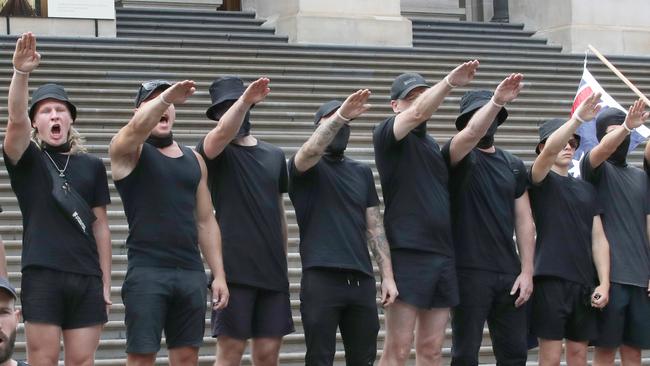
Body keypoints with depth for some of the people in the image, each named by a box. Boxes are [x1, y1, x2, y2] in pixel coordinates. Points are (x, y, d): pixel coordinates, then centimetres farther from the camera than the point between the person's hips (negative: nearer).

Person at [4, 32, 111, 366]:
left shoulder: (92, 166, 12)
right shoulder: (27, 160, 5)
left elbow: (100, 225, 12)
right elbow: (16, 120, -15)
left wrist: (106, 282, 7)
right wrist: (21, 73, -31)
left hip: (87, 278, 3)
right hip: (42, 276, -3)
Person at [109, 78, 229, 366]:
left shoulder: (194, 159, 16)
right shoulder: (129, 151, 2)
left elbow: (206, 221, 16)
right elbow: (137, 127, -23)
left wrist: (219, 275, 10)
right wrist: (166, 96, -38)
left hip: (191, 272, 5)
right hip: (147, 270, -5)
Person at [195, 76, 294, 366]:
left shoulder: (274, 155, 16)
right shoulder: (215, 152, 1)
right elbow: (223, 133, -23)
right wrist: (245, 99, -37)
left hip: (272, 270, 4)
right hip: (234, 268, -4)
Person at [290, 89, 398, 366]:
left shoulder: (362, 172, 16)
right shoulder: (305, 168, 2)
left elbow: (375, 227, 13)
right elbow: (310, 150, -23)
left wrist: (387, 276, 4)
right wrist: (339, 116, -37)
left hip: (362, 280, 5)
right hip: (321, 279, -4)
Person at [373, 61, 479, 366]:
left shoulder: (431, 144, 20)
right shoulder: (387, 135, -1)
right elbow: (418, 113, -21)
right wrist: (450, 82, -28)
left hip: (444, 255, 7)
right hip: (408, 253, -7)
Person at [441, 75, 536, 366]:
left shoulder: (514, 165, 13)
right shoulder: (458, 157, -1)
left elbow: (524, 221, 10)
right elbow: (472, 133, -25)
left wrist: (527, 271, 1)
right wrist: (496, 100, -38)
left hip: (509, 274, 5)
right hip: (469, 271, -5)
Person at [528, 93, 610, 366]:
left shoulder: (587, 188, 17)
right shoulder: (541, 181, 2)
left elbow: (598, 238, 11)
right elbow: (549, 150, -20)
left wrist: (604, 283, 1)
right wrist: (578, 117, -31)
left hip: (584, 281, 5)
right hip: (551, 279, -5)